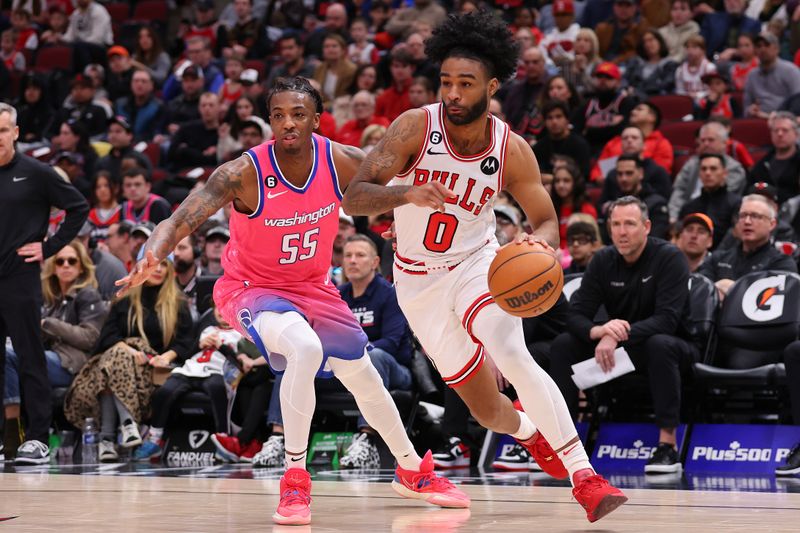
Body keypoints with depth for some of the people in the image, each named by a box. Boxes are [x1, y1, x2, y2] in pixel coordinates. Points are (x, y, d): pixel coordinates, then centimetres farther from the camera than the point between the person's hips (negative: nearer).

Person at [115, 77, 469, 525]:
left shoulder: (343, 162, -18)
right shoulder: (244, 173, -29)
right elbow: (180, 221, -37)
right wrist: (150, 260, -54)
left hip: (313, 287, 5)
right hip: (252, 286, -5)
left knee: (364, 377, 17)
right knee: (305, 348, -35)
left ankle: (414, 472, 43)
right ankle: (295, 479, -22)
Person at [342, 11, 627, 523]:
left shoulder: (512, 151, -15)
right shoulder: (415, 127, -20)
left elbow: (547, 220, -3)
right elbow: (354, 197, -25)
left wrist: (542, 243, -28)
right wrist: (406, 194, -46)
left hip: (477, 264, 0)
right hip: (420, 282, 1)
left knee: (514, 357, -31)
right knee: (487, 409, 6)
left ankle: (584, 475, -25)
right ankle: (532, 434, 45)